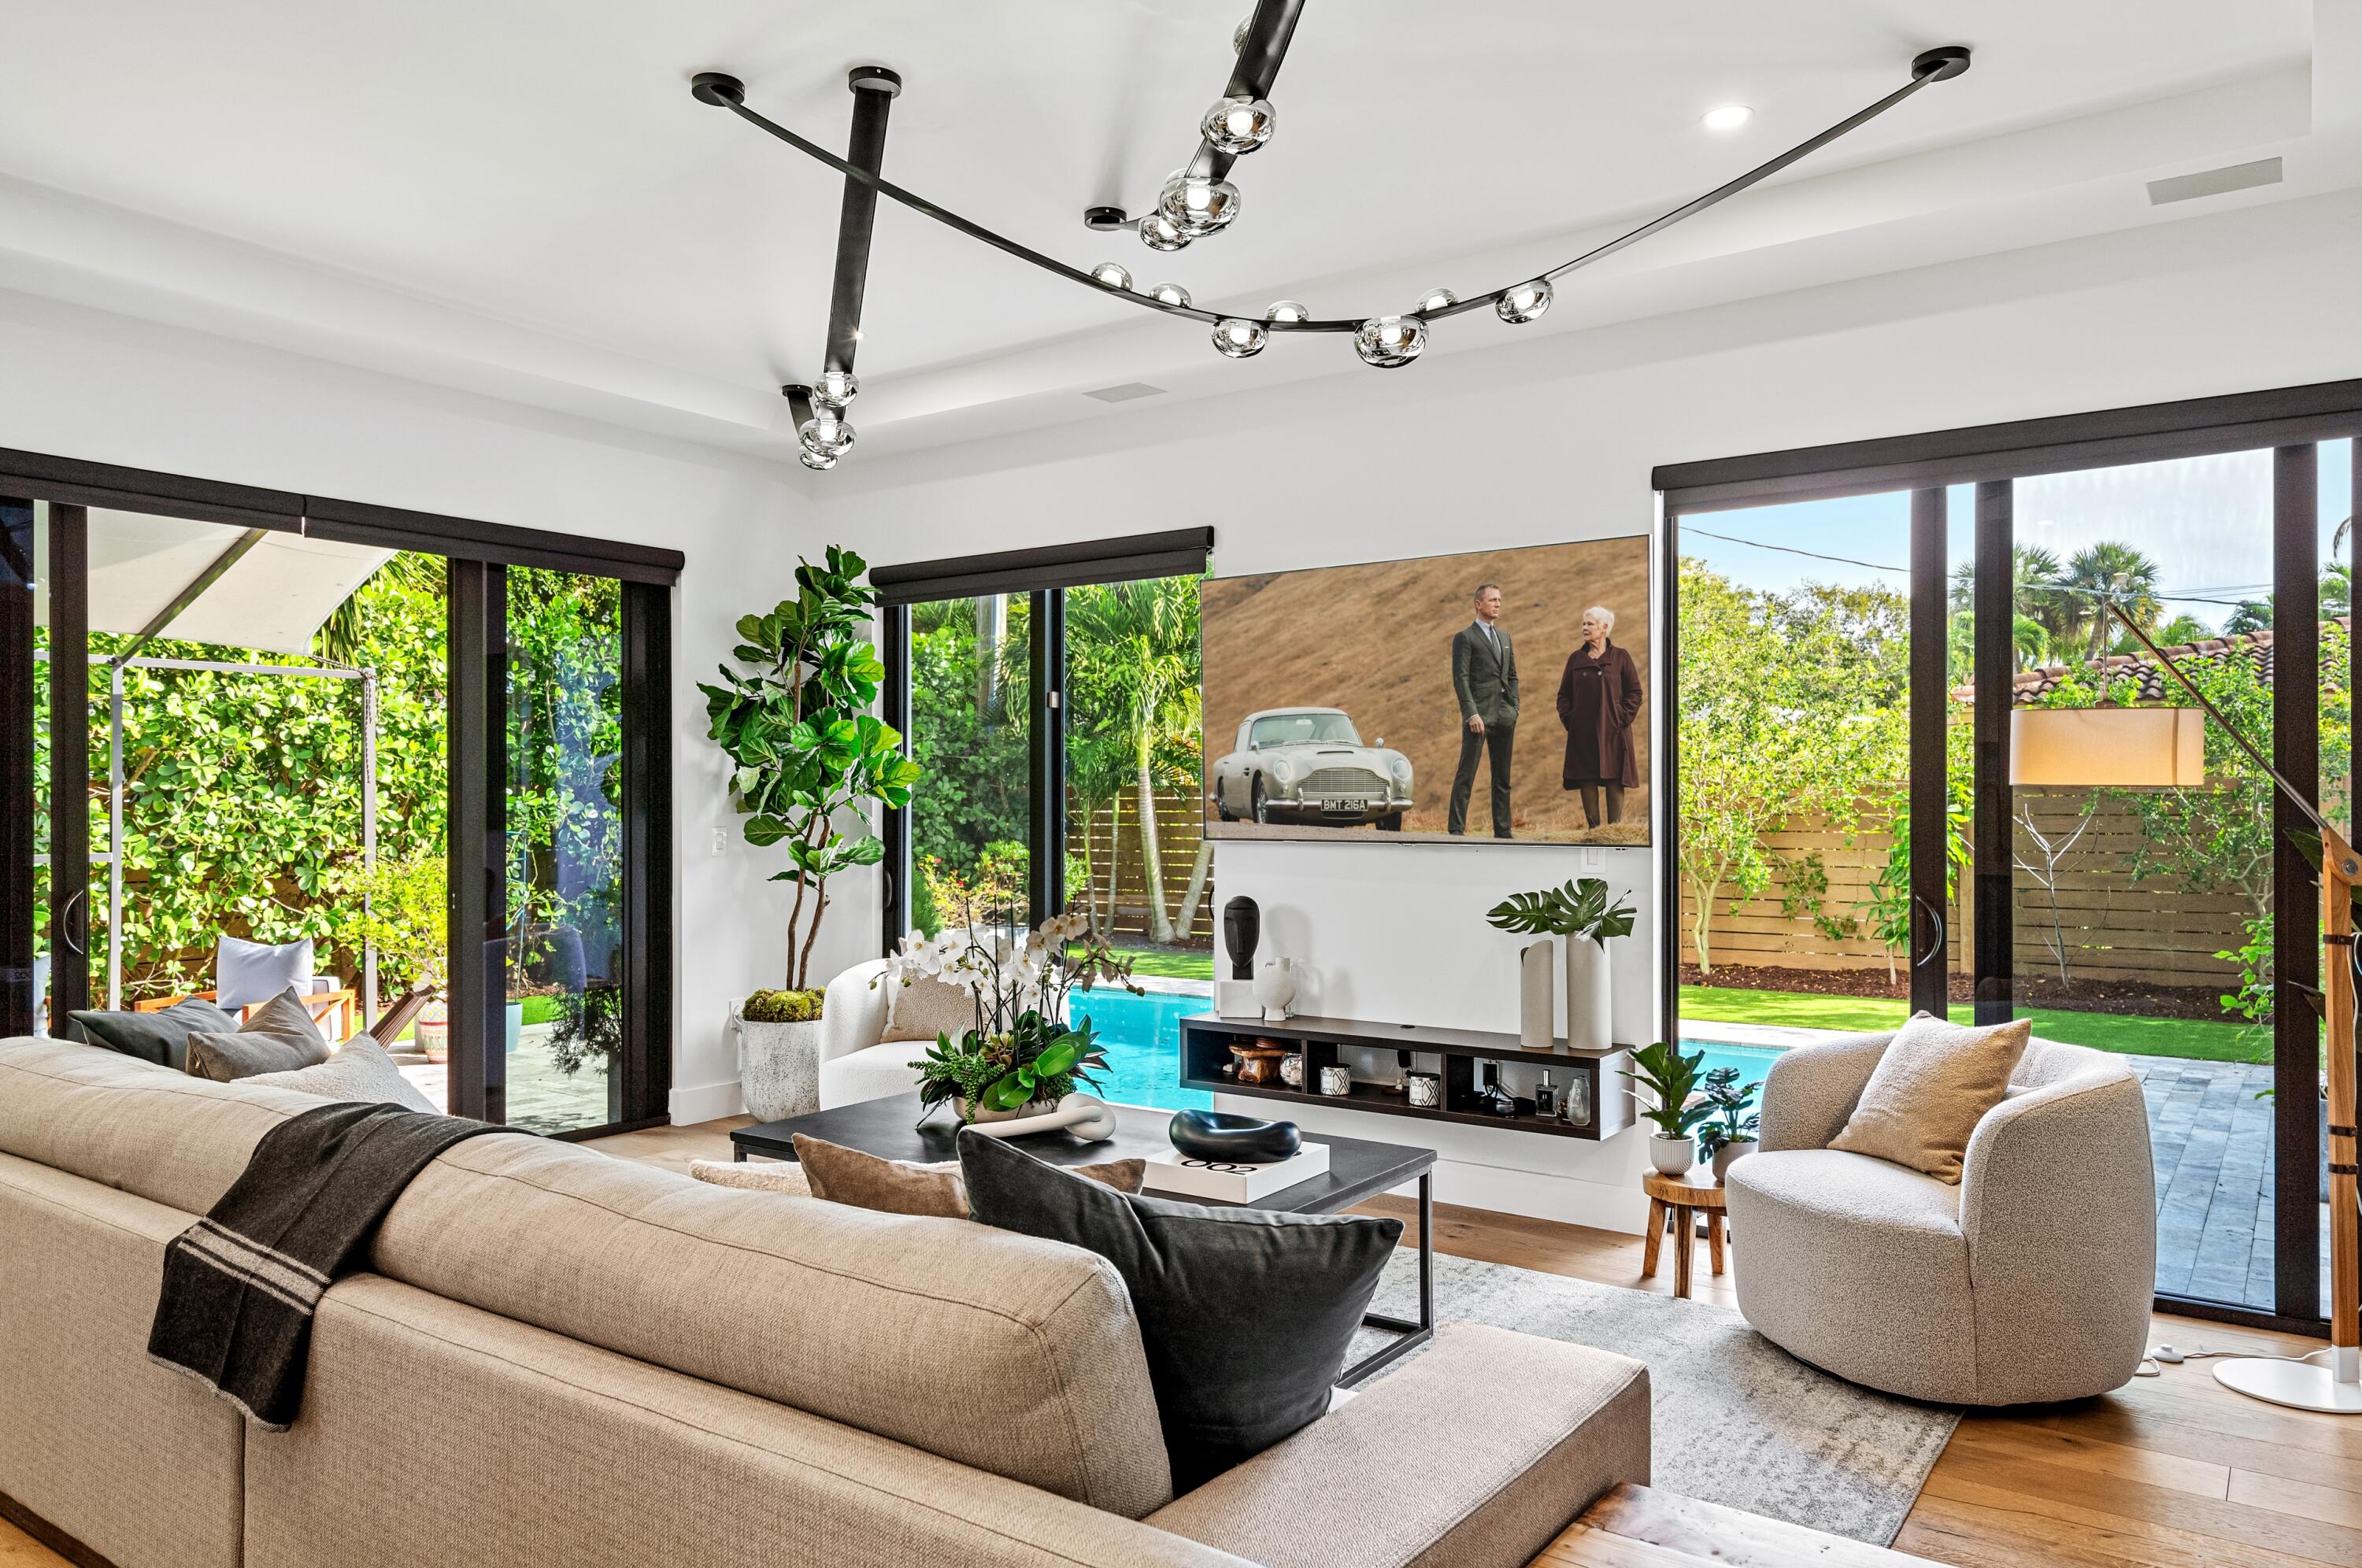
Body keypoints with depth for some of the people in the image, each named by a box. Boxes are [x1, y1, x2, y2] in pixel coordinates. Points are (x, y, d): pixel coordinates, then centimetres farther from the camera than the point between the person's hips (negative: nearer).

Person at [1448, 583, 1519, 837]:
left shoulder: (1505, 637, 19)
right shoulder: (1465, 637, -2)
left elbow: (1512, 676, 21)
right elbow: (1460, 679, -9)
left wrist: (1514, 709, 10)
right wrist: (1471, 713, -18)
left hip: (1504, 716, 7)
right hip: (1478, 714, -7)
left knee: (1502, 777, 8)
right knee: (1466, 775, -7)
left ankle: (1502, 831, 13)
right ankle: (1455, 829, -4)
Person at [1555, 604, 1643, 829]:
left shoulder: (1621, 657, 2)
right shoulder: (1576, 658, 9)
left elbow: (1635, 692, 2)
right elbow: (1564, 694, 13)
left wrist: (1623, 718, -7)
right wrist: (1568, 719, 1)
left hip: (1612, 731, -3)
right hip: (1583, 732, 3)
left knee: (1615, 780, -2)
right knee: (1586, 780, 1)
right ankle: (1593, 828, 8)